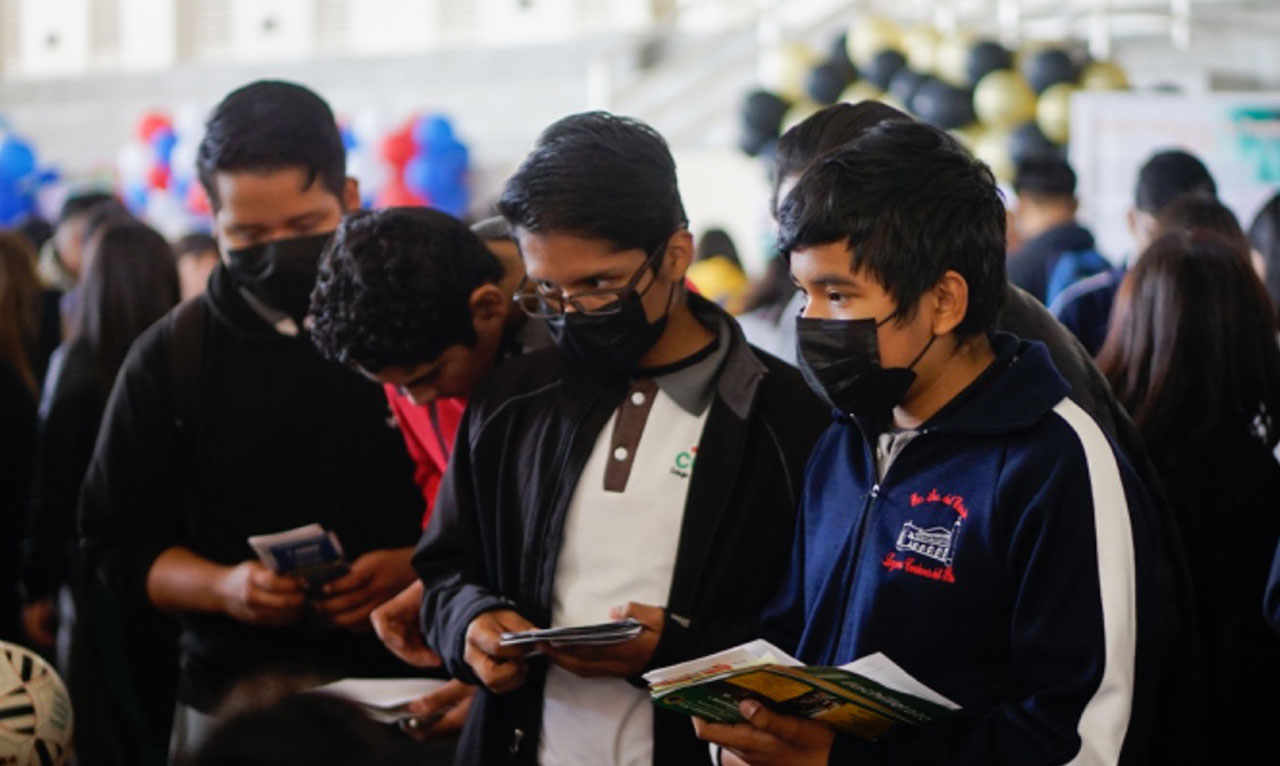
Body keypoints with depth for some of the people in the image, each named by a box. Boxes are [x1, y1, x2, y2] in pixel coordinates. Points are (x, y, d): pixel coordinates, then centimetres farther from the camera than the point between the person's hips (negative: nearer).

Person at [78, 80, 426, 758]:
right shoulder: (171, 358, 2)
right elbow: (115, 542, 6)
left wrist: (418, 569, -19)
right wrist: (223, 587, -12)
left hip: (409, 697, -1)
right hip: (234, 700, 1)